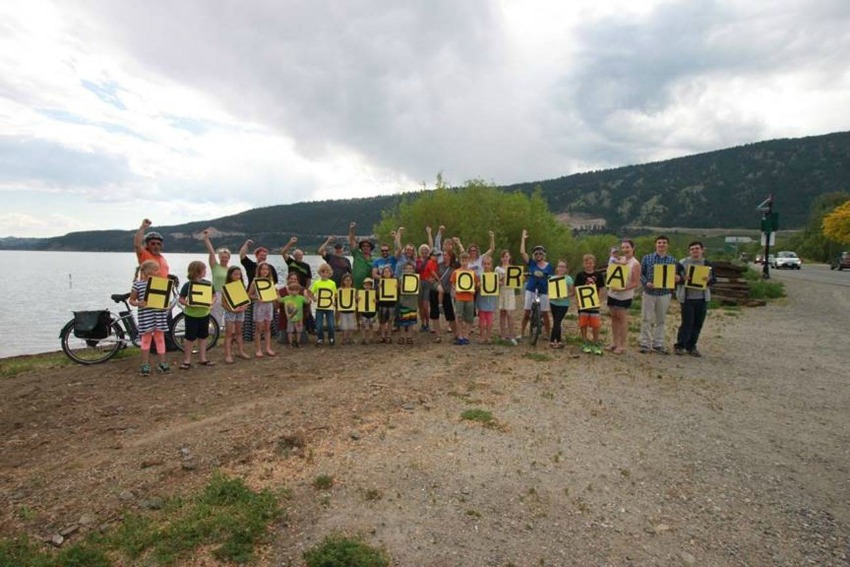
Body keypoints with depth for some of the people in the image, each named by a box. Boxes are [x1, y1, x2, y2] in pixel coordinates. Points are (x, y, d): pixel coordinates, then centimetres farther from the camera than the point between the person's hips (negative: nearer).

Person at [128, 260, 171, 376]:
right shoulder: (138, 284, -4)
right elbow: (131, 300, 2)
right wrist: (138, 304, -18)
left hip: (159, 314, 3)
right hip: (145, 315, -2)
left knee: (160, 337, 8)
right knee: (146, 338, 5)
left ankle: (162, 363, 17)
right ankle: (145, 364, 16)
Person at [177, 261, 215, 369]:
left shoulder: (207, 284, -2)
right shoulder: (188, 285, -13)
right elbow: (181, 299, -9)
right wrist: (187, 304, -28)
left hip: (204, 314, 4)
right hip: (191, 315, -4)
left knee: (203, 336, 13)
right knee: (190, 337, 4)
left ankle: (202, 358, 25)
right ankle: (187, 360, 16)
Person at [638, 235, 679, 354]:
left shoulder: (672, 260, 5)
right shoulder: (647, 258, -1)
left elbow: (675, 276, 11)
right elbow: (641, 273, 1)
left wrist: (677, 279, -12)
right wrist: (646, 283, -16)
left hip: (664, 294, 2)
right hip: (649, 293, -2)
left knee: (661, 320, 9)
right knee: (646, 319, 1)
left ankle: (658, 344, 19)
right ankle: (645, 343, 11)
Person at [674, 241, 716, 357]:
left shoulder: (707, 264, 7)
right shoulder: (682, 263, -3)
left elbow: (714, 279, 8)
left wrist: (708, 280, -15)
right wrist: (683, 279, -24)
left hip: (702, 298, 4)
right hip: (687, 298, -4)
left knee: (698, 323, 7)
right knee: (687, 323, -4)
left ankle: (691, 346, 20)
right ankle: (679, 346, 11)